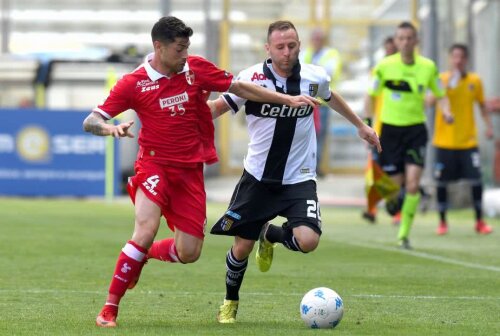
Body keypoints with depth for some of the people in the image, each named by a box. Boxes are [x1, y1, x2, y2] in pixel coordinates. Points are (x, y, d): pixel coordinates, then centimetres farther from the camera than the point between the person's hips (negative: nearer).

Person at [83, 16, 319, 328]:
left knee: (189, 253, -1)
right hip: (155, 164, -4)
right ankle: (110, 308, -15)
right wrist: (111, 128, -31)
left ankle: (143, 256, 32)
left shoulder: (196, 68, 0)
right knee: (146, 230, -26)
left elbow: (240, 87, 9)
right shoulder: (133, 83, -8)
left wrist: (287, 100, 6)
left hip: (190, 170, 4)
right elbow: (91, 121, -8)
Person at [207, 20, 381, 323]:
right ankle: (230, 303, 31)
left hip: (299, 179, 1)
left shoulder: (315, 77, -4)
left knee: (307, 240, -20)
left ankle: (270, 234, 17)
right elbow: (217, 107, -5)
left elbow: (331, 98, 19)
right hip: (258, 177, -1)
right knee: (242, 247, 1)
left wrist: (361, 125, 28)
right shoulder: (252, 78, -13)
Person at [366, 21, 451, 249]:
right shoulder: (384, 66, -5)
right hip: (390, 129, 0)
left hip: (416, 130, 0)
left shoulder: (428, 67, -1)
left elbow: (441, 95, 11)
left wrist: (446, 111, -10)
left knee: (412, 185, -14)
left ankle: (404, 234, -3)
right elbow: (371, 96, 6)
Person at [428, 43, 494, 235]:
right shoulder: (442, 79, -3)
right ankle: (442, 222, 16)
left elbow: (482, 105, 15)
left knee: (476, 179, -6)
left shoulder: (475, 81, 4)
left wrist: (488, 125, 4)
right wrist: (447, 84, -28)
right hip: (444, 140, -1)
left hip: (468, 141, 1)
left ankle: (479, 221, 7)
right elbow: (431, 101, -18)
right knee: (441, 181, 1)